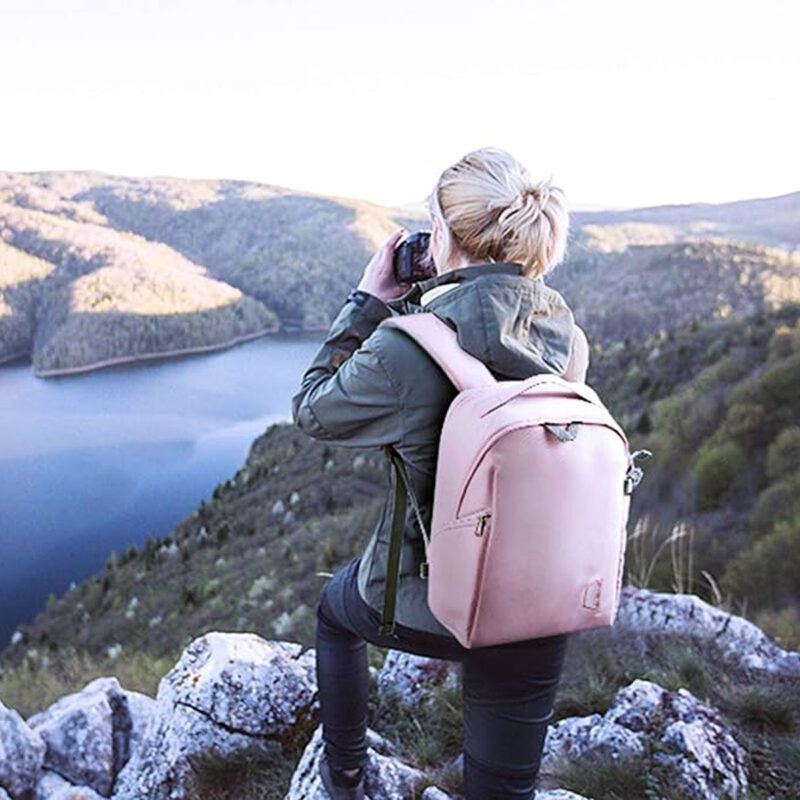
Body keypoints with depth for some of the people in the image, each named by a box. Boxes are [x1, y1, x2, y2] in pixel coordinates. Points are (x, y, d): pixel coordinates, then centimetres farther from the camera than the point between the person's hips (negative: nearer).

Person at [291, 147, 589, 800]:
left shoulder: (410, 345, -25)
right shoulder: (564, 331, -5)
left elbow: (313, 412, -8)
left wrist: (366, 302, -4)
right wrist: (428, 298, 7)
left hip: (430, 603, -3)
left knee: (337, 609, 33)